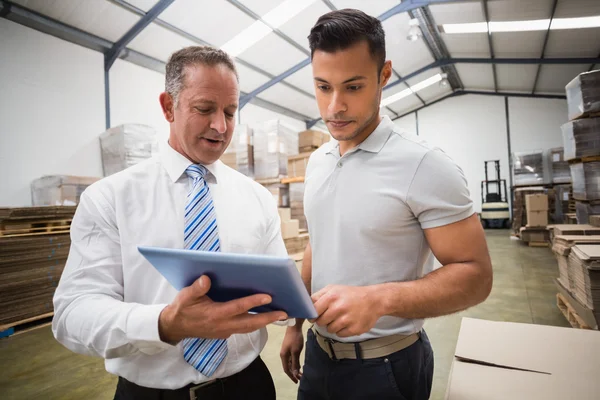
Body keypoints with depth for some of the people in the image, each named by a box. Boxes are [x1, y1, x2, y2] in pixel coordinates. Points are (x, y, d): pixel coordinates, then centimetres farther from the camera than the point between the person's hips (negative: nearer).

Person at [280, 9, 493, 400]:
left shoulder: (425, 166, -20)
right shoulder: (316, 162, 0)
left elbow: (475, 273, -17)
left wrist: (379, 299, -32)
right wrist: (296, 323, 10)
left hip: (386, 366, -5)